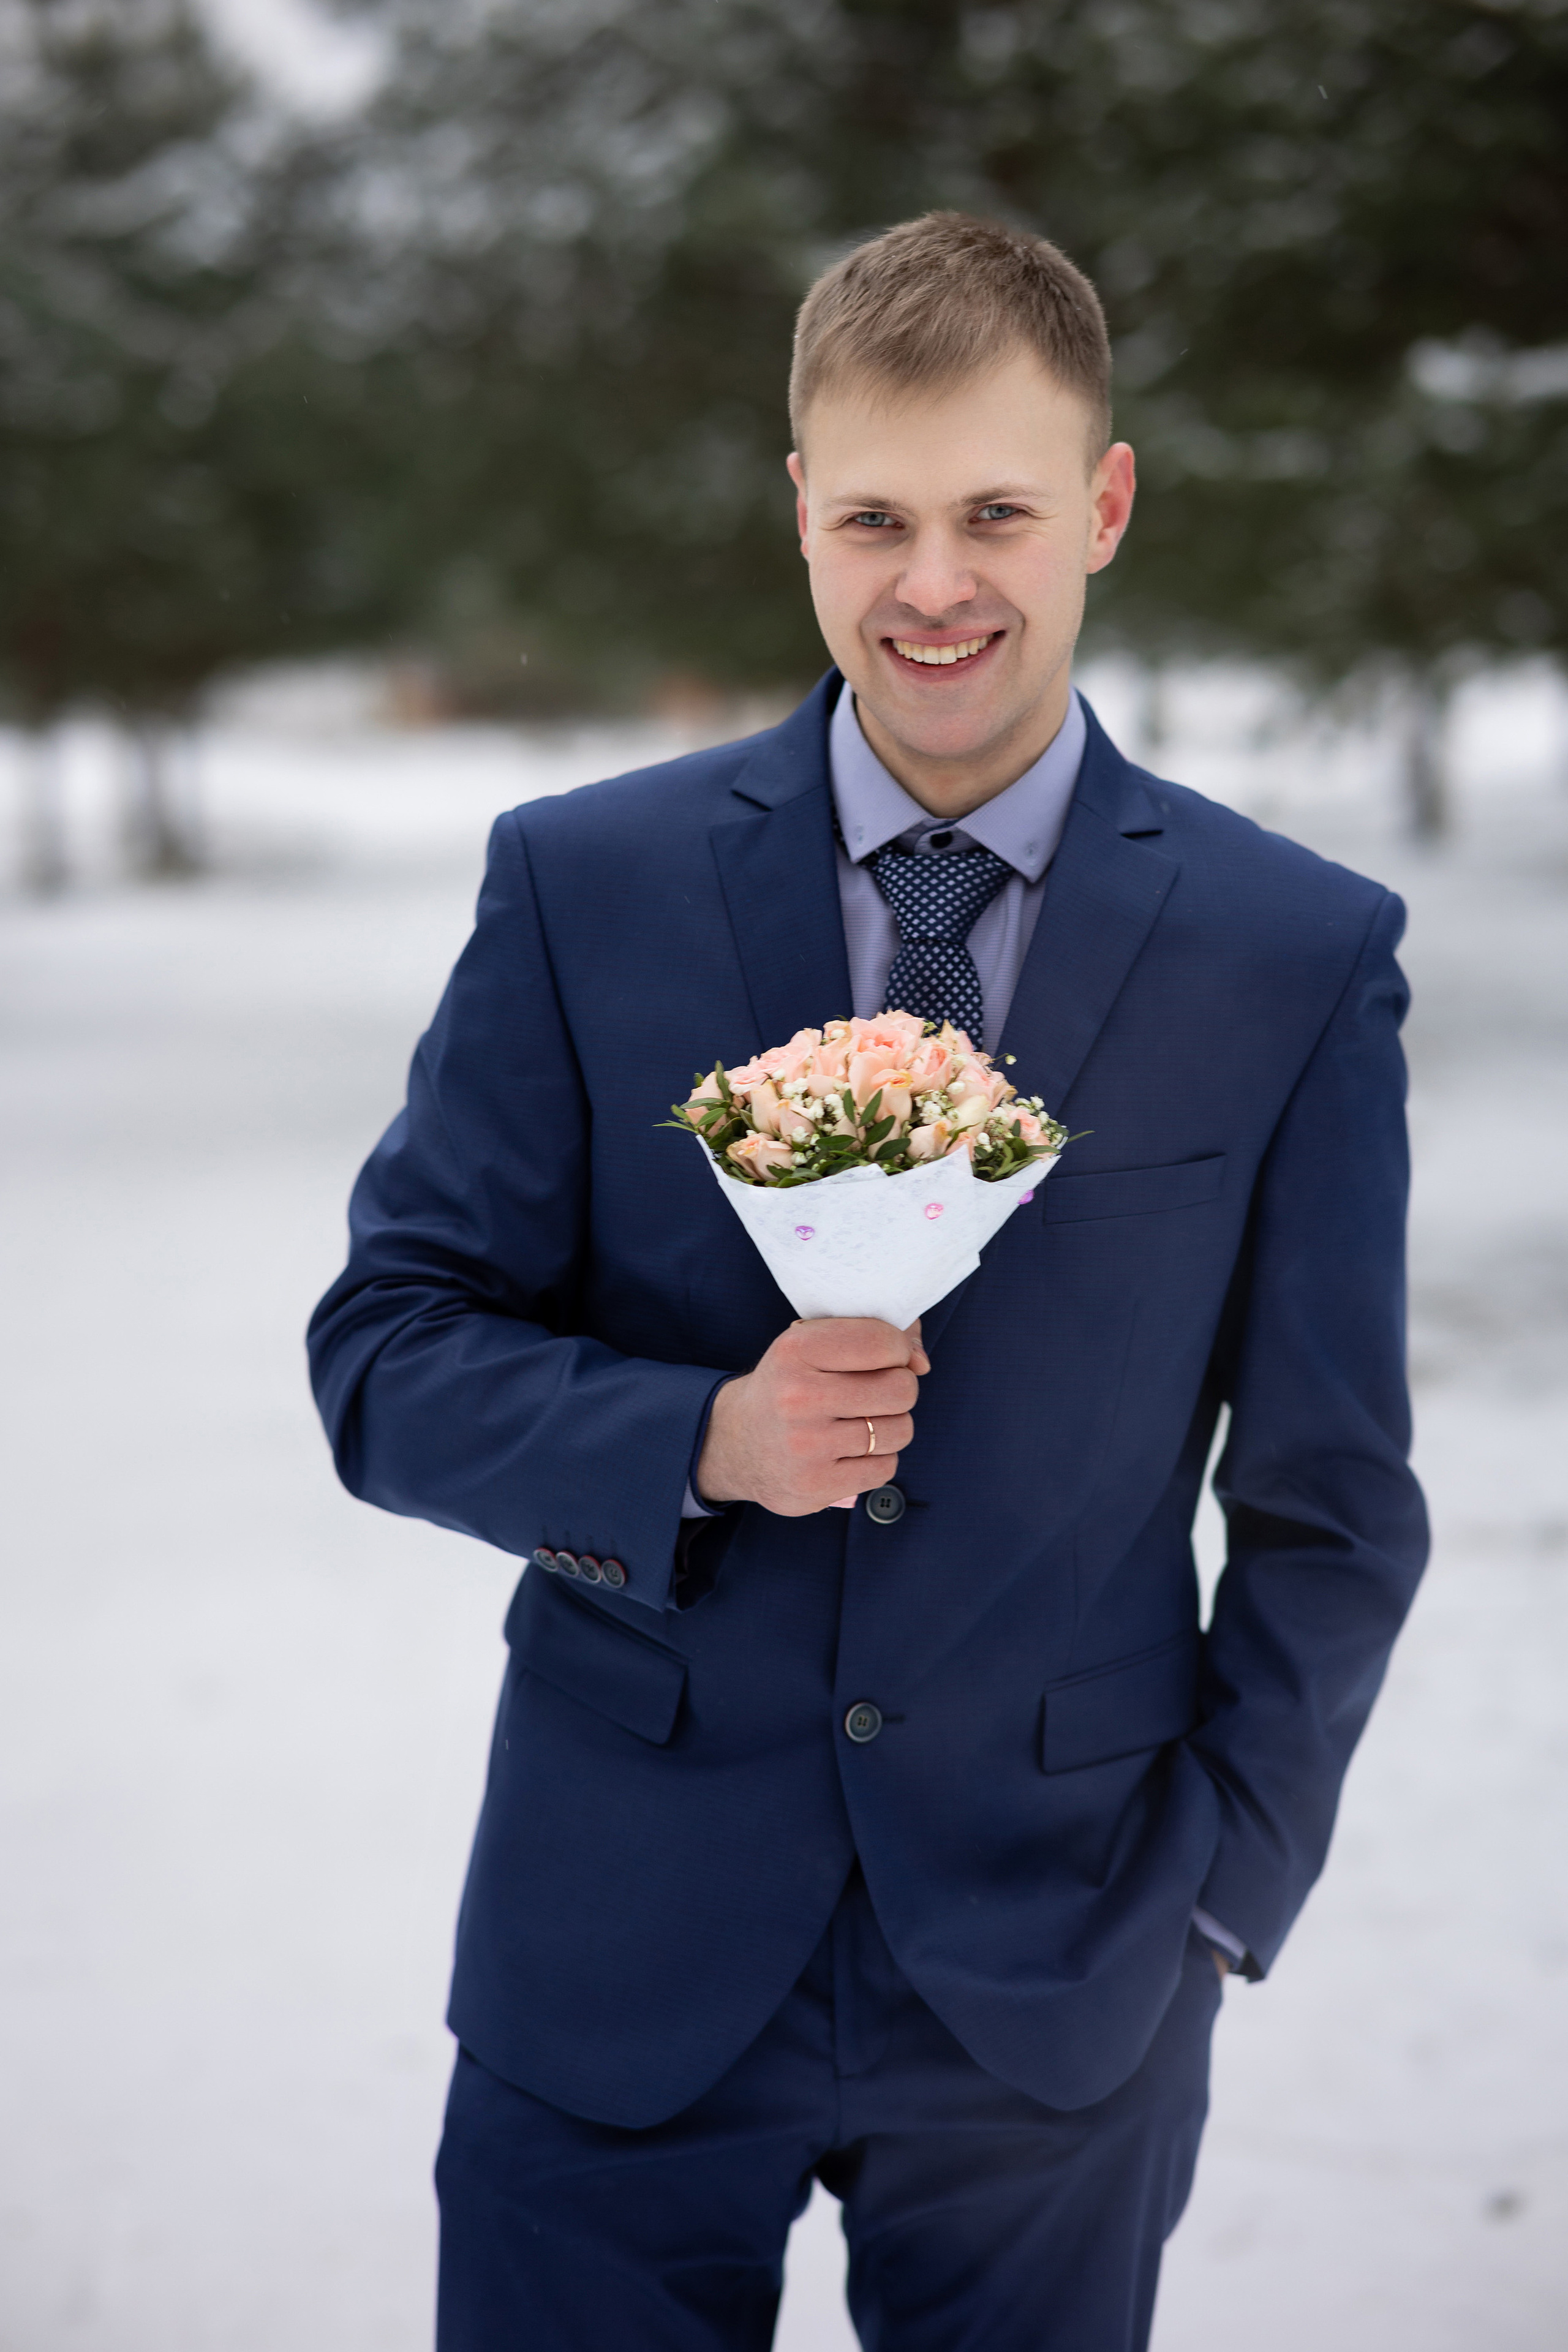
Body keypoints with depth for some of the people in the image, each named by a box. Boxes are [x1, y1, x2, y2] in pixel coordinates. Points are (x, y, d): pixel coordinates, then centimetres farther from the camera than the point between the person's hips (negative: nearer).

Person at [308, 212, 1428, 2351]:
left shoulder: (1304, 956, -3)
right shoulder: (581, 888, -2)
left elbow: (1333, 1508, 3)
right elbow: (384, 1354, -1)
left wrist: (1213, 1901, -1)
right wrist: (701, 1443, -17)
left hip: (1054, 1986, 0)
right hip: (621, 1970, 0)